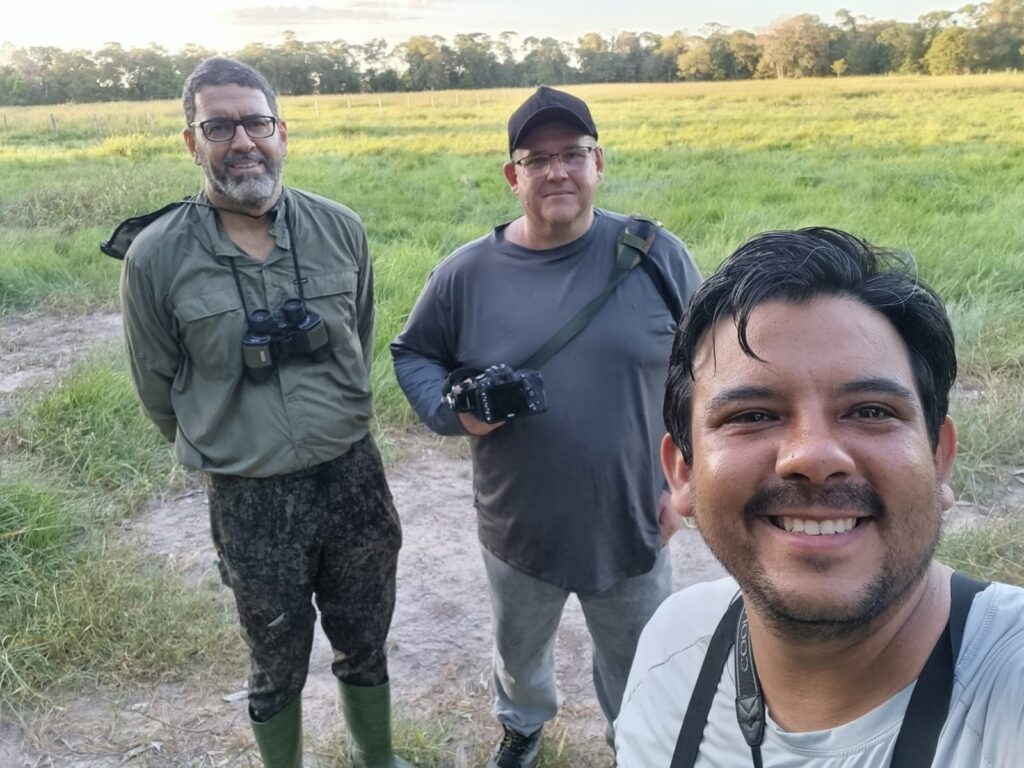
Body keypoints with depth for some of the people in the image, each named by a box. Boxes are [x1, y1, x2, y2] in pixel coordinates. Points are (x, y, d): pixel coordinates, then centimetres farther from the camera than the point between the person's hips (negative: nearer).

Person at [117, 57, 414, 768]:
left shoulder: (341, 230, -6)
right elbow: (160, 393, 1)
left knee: (365, 647, 22)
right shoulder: (156, 257, -13)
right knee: (279, 668, 18)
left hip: (353, 477, 3)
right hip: (250, 500, -2)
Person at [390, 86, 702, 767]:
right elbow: (413, 354, 5)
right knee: (519, 648, 29)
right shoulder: (467, 272, -10)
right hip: (518, 530, 2)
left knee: (639, 671, 22)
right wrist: (452, 411, -15)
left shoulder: (657, 256, -11)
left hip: (634, 527, -1)